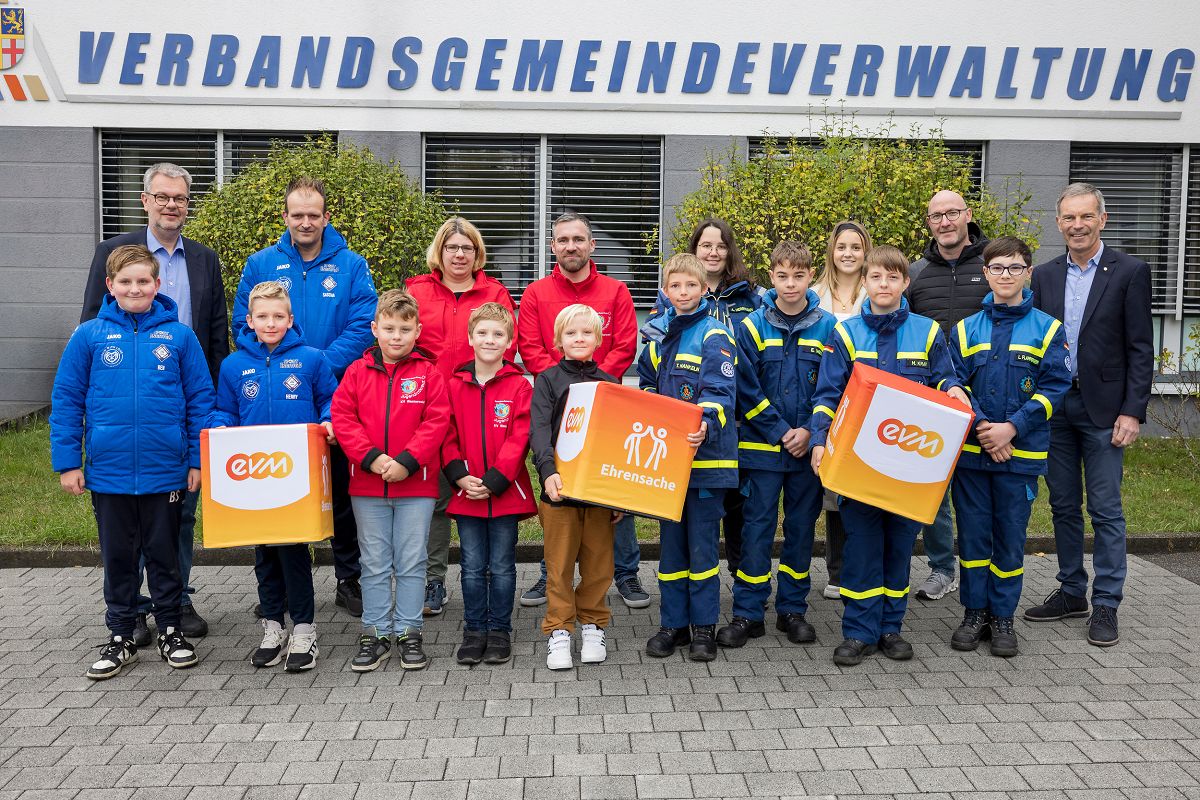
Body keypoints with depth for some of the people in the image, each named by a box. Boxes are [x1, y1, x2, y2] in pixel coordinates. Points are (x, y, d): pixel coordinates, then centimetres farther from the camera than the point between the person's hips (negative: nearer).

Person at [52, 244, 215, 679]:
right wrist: (67, 462, -3)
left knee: (165, 554, 12)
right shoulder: (89, 336, -3)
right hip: (108, 472, 1)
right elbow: (66, 400, 1)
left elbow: (200, 399, 0)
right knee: (118, 558, 14)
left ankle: (171, 631, 27)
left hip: (166, 471, -1)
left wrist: (199, 460, -3)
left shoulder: (179, 336, -3)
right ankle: (120, 637, 27)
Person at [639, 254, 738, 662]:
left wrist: (706, 424, -33)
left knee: (702, 545, 2)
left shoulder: (714, 336, -7)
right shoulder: (657, 335, 11)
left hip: (704, 455, -5)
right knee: (670, 543, 12)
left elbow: (720, 394, -16)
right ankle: (672, 623, 21)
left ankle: (704, 626, 14)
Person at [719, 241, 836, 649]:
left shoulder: (827, 326, 1)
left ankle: (793, 608, 23)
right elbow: (747, 389, -5)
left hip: (810, 446, 2)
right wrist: (780, 432, -11)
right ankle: (748, 613, 11)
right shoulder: (752, 326, -3)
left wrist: (810, 431, -10)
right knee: (758, 526, 2)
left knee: (801, 526, 10)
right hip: (761, 446, -1)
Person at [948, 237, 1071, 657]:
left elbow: (1054, 387, -5)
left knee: (1010, 536, 6)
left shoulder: (1048, 329, 1)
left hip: (1021, 453, -1)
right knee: (973, 534, 7)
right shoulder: (965, 329, 6)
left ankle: (1002, 616, 19)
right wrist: (980, 426, -13)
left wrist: (1012, 428, -15)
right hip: (970, 450, 1)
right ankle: (974, 612, 20)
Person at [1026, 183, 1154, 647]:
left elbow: (1140, 348, -6)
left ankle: (1106, 604, 10)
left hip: (1102, 408, -4)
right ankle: (1071, 592, 24)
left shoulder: (1130, 272, -4)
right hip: (1054, 406, 4)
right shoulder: (1044, 276, 8)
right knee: (1063, 506, 12)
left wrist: (1133, 412, -12)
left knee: (1106, 510, 0)